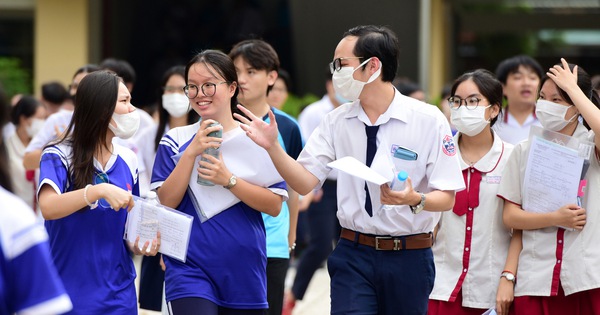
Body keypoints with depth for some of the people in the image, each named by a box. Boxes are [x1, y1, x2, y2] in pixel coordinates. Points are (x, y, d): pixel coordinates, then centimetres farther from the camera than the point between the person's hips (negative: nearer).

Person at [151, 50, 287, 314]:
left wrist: (228, 179, -15)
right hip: (190, 270, -2)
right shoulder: (176, 141, 3)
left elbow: (275, 206, -4)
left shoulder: (256, 139, 2)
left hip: (245, 270, 2)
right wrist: (191, 153, -14)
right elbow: (166, 203, -5)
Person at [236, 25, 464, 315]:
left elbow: (446, 198, -8)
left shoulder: (427, 120, -8)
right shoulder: (337, 122, 4)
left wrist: (414, 200, -28)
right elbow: (304, 182, -1)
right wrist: (272, 147, -16)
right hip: (353, 255, 2)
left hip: (408, 258, -2)